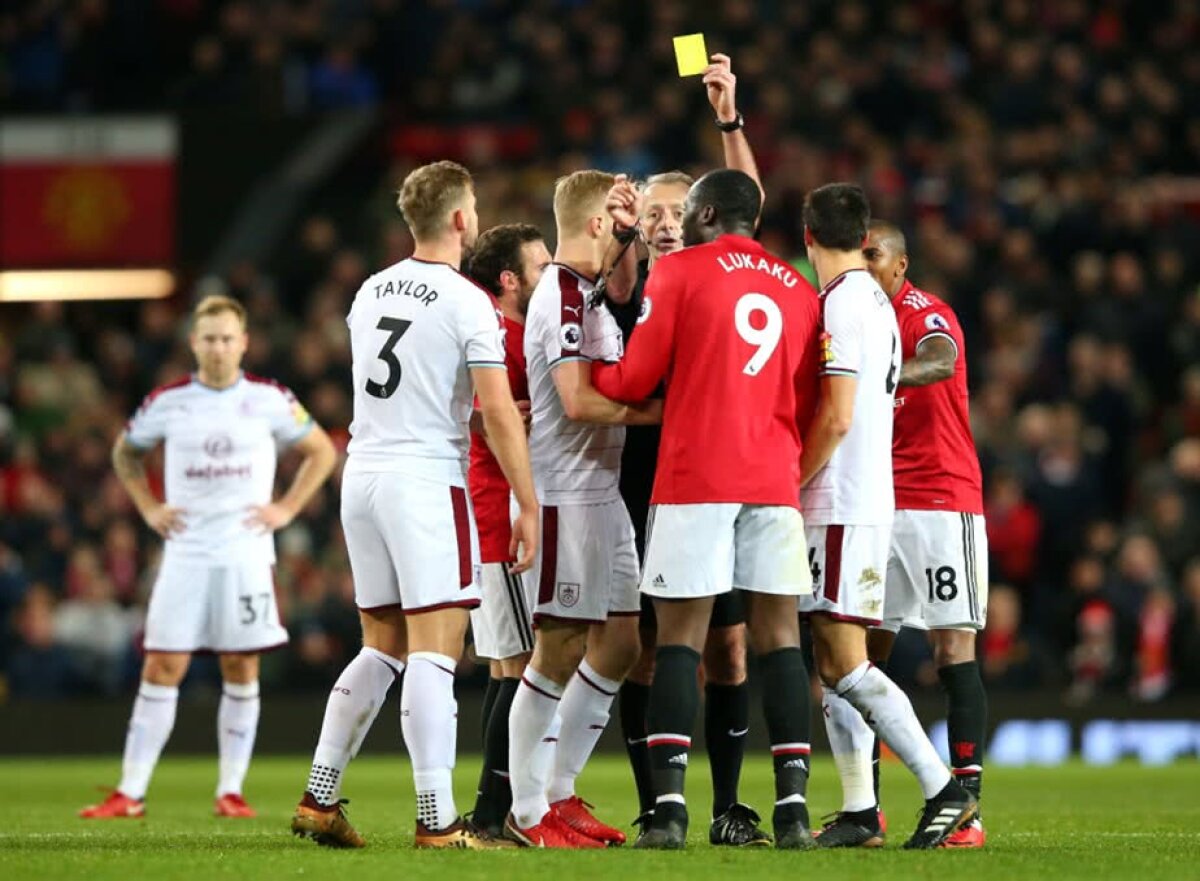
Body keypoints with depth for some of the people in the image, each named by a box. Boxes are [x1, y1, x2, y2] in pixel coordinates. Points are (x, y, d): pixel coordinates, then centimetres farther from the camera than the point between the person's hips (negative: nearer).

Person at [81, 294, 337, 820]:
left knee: (241, 671, 1)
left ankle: (231, 790, 9)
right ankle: (130, 792, -4)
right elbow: (126, 453, 19)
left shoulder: (270, 399, 0)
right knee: (162, 668, -4)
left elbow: (321, 451, 11)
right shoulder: (167, 402, 2)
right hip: (185, 554, 0)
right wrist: (149, 508, 7)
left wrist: (288, 508, 1)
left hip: (247, 554, 0)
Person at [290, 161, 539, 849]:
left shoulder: (370, 293, 12)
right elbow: (498, 411, -14)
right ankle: (438, 820, -12)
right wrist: (528, 506, -10)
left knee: (383, 648, 16)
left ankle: (319, 799, 14)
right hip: (427, 482, -7)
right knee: (436, 652, -8)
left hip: (362, 477, 7)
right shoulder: (468, 302, -9)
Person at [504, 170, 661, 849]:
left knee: (619, 645, 12)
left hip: (602, 493, 10)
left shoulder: (587, 295, 18)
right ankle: (529, 812, 0)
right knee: (560, 649, -6)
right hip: (566, 494, -10)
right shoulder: (564, 298, -14)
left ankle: (561, 792, 20)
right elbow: (578, 401, -21)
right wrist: (656, 411, -12)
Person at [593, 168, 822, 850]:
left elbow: (633, 381, 1)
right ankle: (793, 806, -3)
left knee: (680, 638, -3)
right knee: (780, 636, 4)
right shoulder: (799, 290, 16)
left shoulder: (679, 271, 2)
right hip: (776, 481, 4)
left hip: (694, 480, -4)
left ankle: (669, 806, -10)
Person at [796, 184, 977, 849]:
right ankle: (859, 810, 9)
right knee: (833, 664, 10)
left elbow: (836, 419, -19)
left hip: (841, 508, -9)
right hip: (868, 501, 9)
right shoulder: (877, 302, 15)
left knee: (846, 665, -10)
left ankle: (943, 790, -12)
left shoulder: (842, 304, -14)